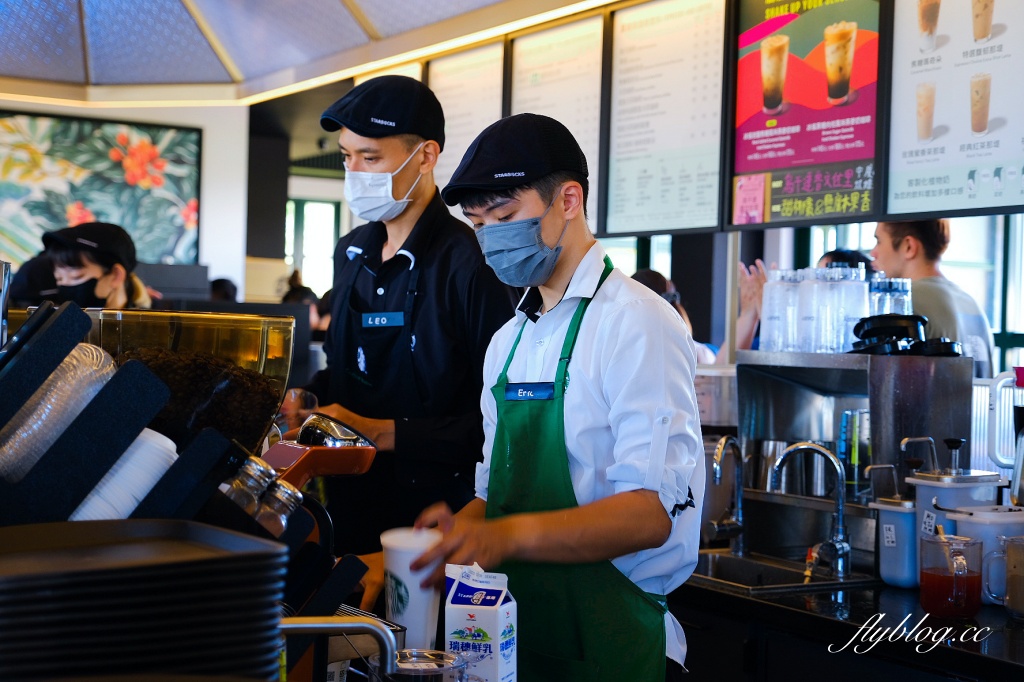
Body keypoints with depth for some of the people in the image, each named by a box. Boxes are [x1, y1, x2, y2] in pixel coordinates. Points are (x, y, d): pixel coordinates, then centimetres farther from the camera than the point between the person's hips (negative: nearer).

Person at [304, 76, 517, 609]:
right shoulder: (353, 253, 12)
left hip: (433, 519, -7)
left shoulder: (470, 263, -15)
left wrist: (383, 433, -19)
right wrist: (308, 397, 4)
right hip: (350, 505, 7)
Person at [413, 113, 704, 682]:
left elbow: (652, 511, -21)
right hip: (516, 635, 7)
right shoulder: (508, 342, 13)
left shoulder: (637, 324, -13)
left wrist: (513, 535, -31)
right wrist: (458, 532, -5)